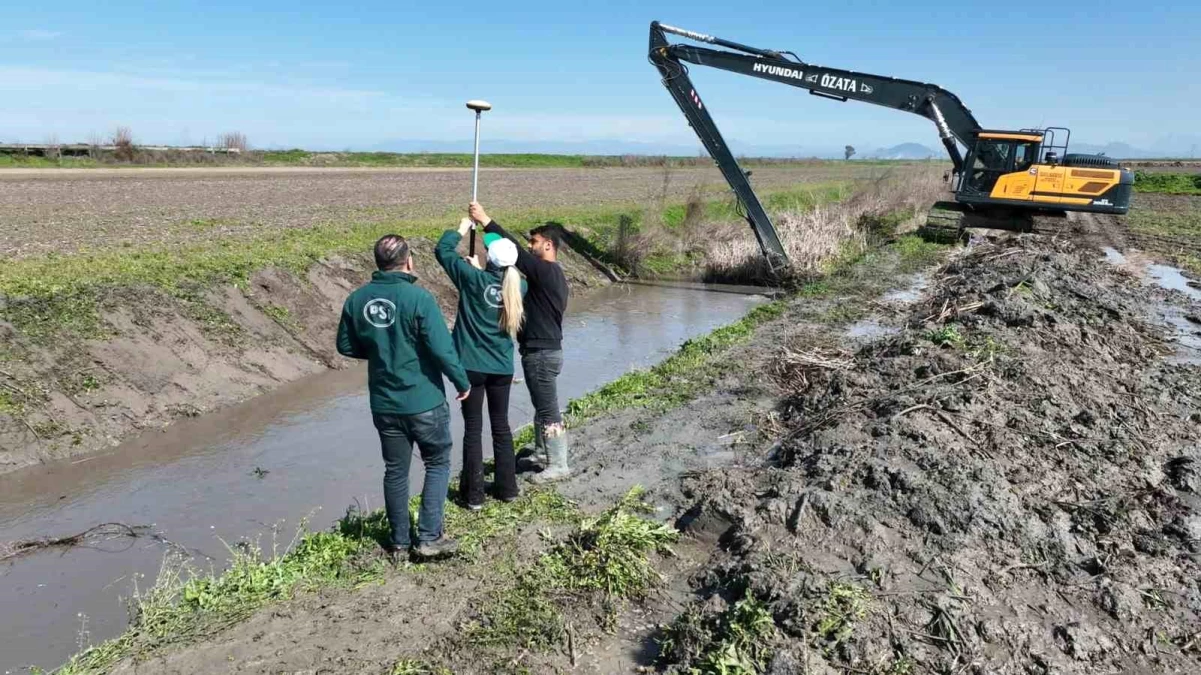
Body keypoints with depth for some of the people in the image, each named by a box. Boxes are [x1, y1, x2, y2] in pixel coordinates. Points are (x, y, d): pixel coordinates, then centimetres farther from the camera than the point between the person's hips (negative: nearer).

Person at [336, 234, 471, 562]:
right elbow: (442, 348, -19)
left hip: (384, 404, 5)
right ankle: (430, 538, 11)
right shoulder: (418, 297, -18)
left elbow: (346, 346, 9)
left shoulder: (357, 300, -2)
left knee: (395, 472, 16)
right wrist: (462, 382, -5)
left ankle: (399, 543, 26)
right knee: (438, 464, 13)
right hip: (425, 402, -5)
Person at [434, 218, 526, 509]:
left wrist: (462, 229, 11)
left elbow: (442, 250, -2)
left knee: (473, 429, 4)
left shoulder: (473, 279, -13)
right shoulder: (518, 286, -3)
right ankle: (507, 488, 22)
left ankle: (474, 494, 10)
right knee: (501, 426, 15)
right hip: (502, 368, 4)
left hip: (472, 366, -3)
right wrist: (480, 268, 21)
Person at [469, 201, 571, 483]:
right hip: (542, 351, 11)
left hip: (542, 353, -11)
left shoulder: (547, 271, -17)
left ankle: (558, 465, 4)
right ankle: (543, 454, 33)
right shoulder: (550, 274, 15)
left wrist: (486, 221, -23)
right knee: (542, 407, 20)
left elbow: (516, 253, -24)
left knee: (548, 410, -4)